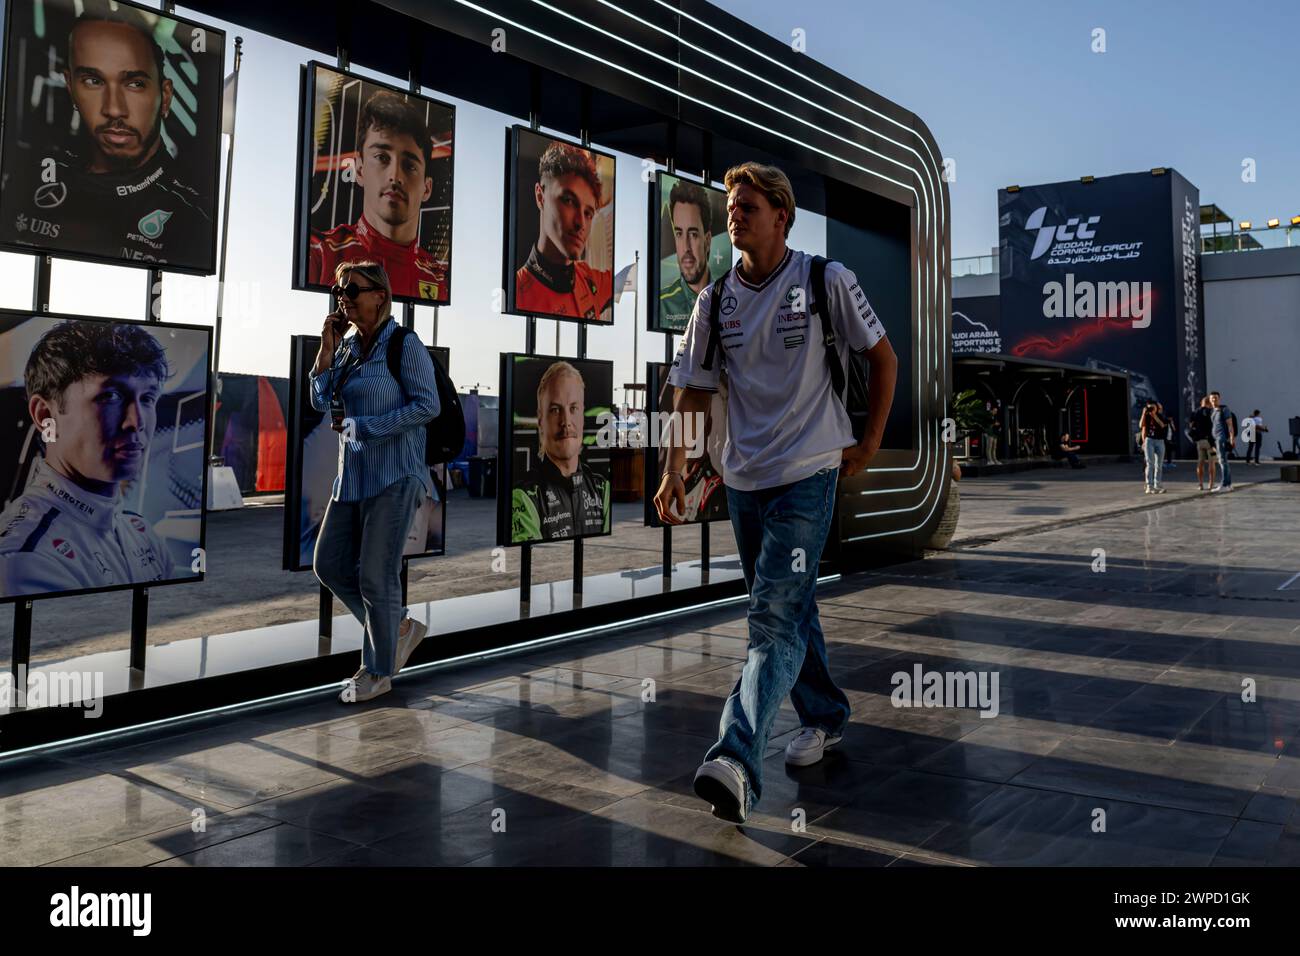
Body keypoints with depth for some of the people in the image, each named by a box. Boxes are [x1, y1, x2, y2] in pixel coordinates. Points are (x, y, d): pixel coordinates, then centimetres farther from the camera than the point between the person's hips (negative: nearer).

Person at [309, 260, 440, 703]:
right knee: (330, 564, 8)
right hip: (352, 475, 8)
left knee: (375, 575, -3)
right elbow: (320, 401, 9)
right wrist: (327, 348, 0)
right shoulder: (347, 348, 12)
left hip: (393, 476, -8)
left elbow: (428, 405, -15)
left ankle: (378, 672, 13)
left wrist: (363, 427, -17)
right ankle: (399, 627, 24)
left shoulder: (405, 346, -8)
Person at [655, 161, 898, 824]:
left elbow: (882, 358, 5)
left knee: (775, 617, -14)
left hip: (809, 473, -5)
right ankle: (825, 717, 35)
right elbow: (692, 389, 8)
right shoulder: (715, 299, 6)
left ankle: (736, 761, -22)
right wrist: (675, 469, 0)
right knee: (785, 608, 16)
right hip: (743, 477, 5)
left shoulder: (827, 282, -4)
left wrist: (869, 443, 3)